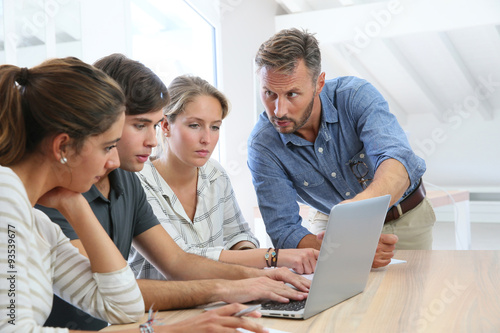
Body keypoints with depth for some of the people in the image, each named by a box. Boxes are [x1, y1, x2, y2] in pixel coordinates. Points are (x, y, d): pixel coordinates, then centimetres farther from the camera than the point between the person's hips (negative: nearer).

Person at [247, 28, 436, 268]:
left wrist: (360, 204, -61)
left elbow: (399, 161, -39)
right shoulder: (262, 145, -21)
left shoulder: (356, 95, -24)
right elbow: (283, 230, -24)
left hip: (404, 219, 0)